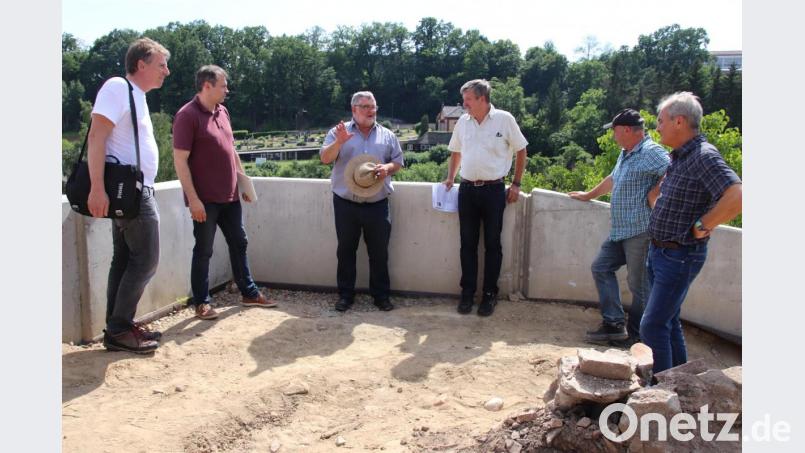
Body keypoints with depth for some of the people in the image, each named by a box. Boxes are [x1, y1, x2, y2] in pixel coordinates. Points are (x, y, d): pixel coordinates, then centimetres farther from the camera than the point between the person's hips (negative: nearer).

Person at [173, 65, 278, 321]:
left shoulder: (222, 112, 11)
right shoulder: (187, 115, -13)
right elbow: (180, 160, -17)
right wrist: (193, 198, -20)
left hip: (230, 196, 8)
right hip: (205, 200, -8)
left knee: (239, 243, 15)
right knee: (204, 251, 3)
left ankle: (249, 293, 28)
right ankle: (201, 302, 17)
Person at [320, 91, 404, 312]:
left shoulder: (387, 135, 9)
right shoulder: (339, 132, 4)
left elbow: (398, 161, 12)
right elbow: (325, 158, -5)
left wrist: (388, 168, -11)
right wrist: (339, 142, -23)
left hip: (377, 205, 1)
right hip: (346, 204, -1)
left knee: (379, 251, 7)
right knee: (346, 250, 8)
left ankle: (381, 294, 19)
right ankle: (345, 294, 20)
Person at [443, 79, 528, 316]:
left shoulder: (504, 119, -5)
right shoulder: (463, 122, 6)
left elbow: (521, 151, 3)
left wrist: (516, 184, 1)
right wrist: (450, 178, 13)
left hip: (494, 190, -3)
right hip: (467, 189, 3)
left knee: (492, 244, 5)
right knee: (468, 244, 7)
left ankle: (490, 294, 16)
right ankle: (467, 292, 18)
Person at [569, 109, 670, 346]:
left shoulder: (651, 152, -14)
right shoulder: (626, 153, 17)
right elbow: (612, 180, 32)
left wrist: (655, 195, -20)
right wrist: (588, 195, 40)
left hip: (641, 231, -10)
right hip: (620, 231, 10)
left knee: (639, 284, 1)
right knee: (601, 268, 10)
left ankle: (635, 335, 15)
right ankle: (614, 323, 14)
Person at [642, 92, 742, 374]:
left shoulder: (704, 156, -20)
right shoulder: (678, 157, 9)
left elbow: (736, 197, -34)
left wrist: (702, 227, -23)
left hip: (680, 256, -10)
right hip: (659, 252, 10)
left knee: (652, 326, -7)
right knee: (668, 320, 19)